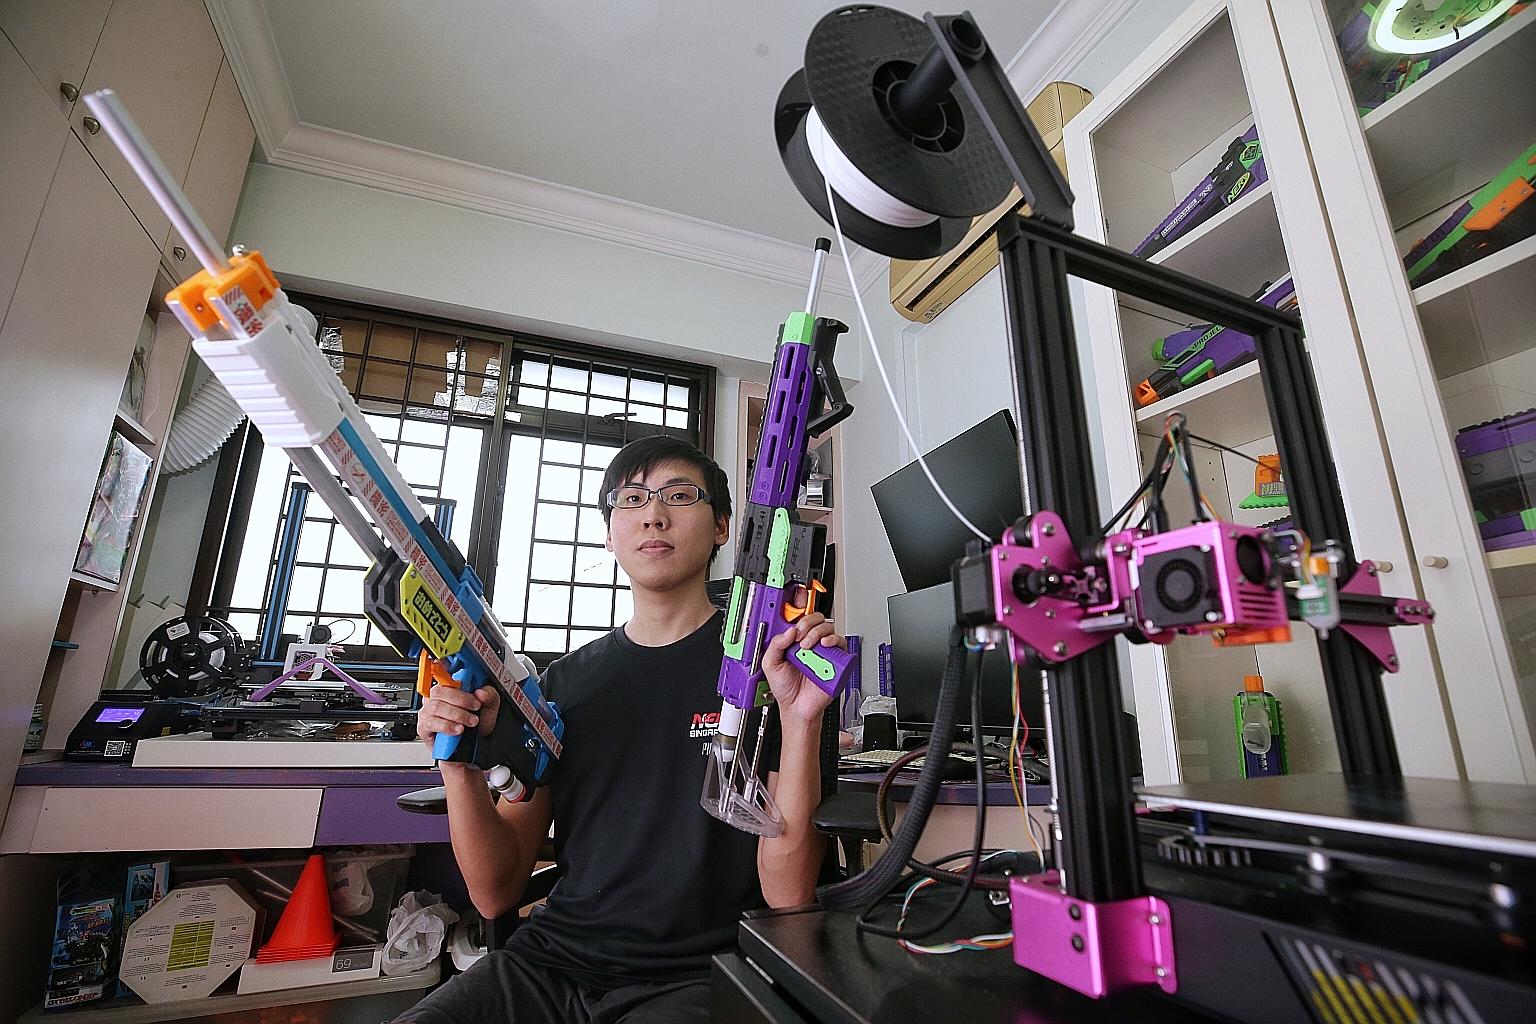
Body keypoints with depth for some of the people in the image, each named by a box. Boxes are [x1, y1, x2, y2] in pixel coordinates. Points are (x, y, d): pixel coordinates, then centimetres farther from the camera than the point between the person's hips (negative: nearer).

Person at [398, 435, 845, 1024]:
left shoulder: (771, 663, -4)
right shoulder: (567, 680, 7)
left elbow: (787, 895, -10)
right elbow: (495, 895, 5)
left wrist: (801, 721, -23)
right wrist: (462, 766, -12)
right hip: (552, 962, 3)